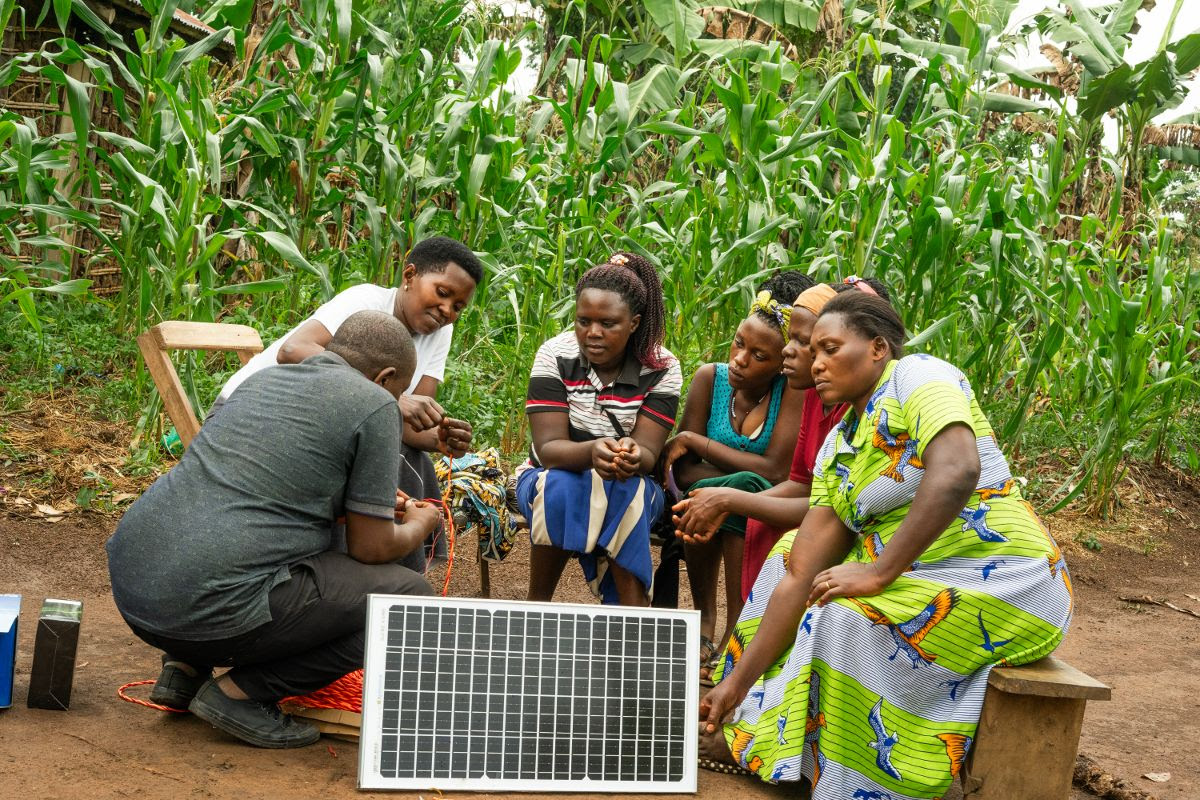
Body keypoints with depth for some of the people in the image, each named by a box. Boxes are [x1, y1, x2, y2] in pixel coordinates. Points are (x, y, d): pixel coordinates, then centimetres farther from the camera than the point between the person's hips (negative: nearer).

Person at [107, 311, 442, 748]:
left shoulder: (264, 378, 19)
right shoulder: (372, 404, -3)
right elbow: (371, 548, 0)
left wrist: (373, 505, 41)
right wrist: (419, 525, 22)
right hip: (213, 609, -9)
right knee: (409, 596, 2)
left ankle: (185, 668, 19)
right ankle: (241, 692, -1)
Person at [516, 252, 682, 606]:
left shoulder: (661, 369, -10)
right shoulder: (556, 355, -13)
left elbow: (647, 453, -18)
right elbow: (548, 447, -22)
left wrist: (631, 457, -45)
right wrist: (592, 451, -45)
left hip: (632, 487, 0)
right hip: (551, 480, 0)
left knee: (627, 491, -35)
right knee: (560, 487, -35)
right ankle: (537, 605, -20)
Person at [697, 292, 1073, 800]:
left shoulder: (917, 376, -11)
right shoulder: (836, 448, 10)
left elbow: (955, 474, -30)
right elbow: (801, 574, 4)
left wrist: (879, 571, -27)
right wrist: (738, 681, -2)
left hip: (1000, 580, -9)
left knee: (843, 619, -28)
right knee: (790, 562, 10)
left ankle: (759, 741, -7)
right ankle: (752, 725, 14)